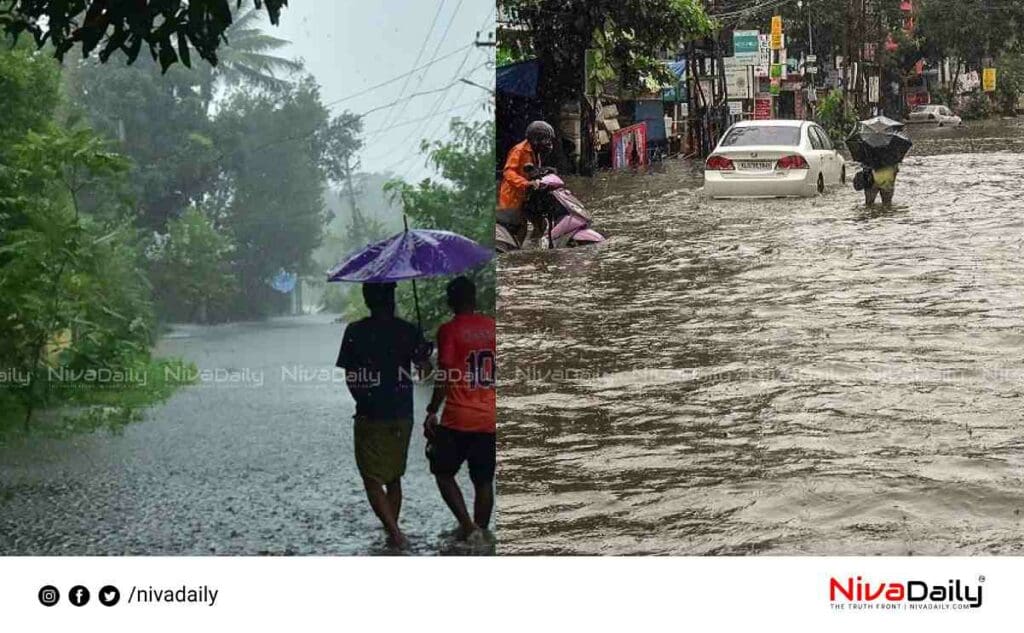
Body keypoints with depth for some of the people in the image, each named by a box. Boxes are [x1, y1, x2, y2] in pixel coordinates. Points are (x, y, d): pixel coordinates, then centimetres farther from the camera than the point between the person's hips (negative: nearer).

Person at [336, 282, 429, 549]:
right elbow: (424, 367, -7)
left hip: (369, 417, -3)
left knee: (373, 480, 2)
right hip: (401, 417, 3)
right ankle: (393, 533, 23)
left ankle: (395, 532, -14)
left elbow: (349, 377, -2)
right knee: (394, 478, 18)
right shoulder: (408, 330, -4)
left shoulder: (354, 331, -6)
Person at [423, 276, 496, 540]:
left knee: (444, 472, 11)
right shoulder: (493, 327, 6)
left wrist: (432, 412, -8)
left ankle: (466, 521, -7)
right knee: (483, 480, 11)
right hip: (490, 419, 4)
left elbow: (445, 377, -14)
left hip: (458, 419, -4)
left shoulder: (449, 330, -7)